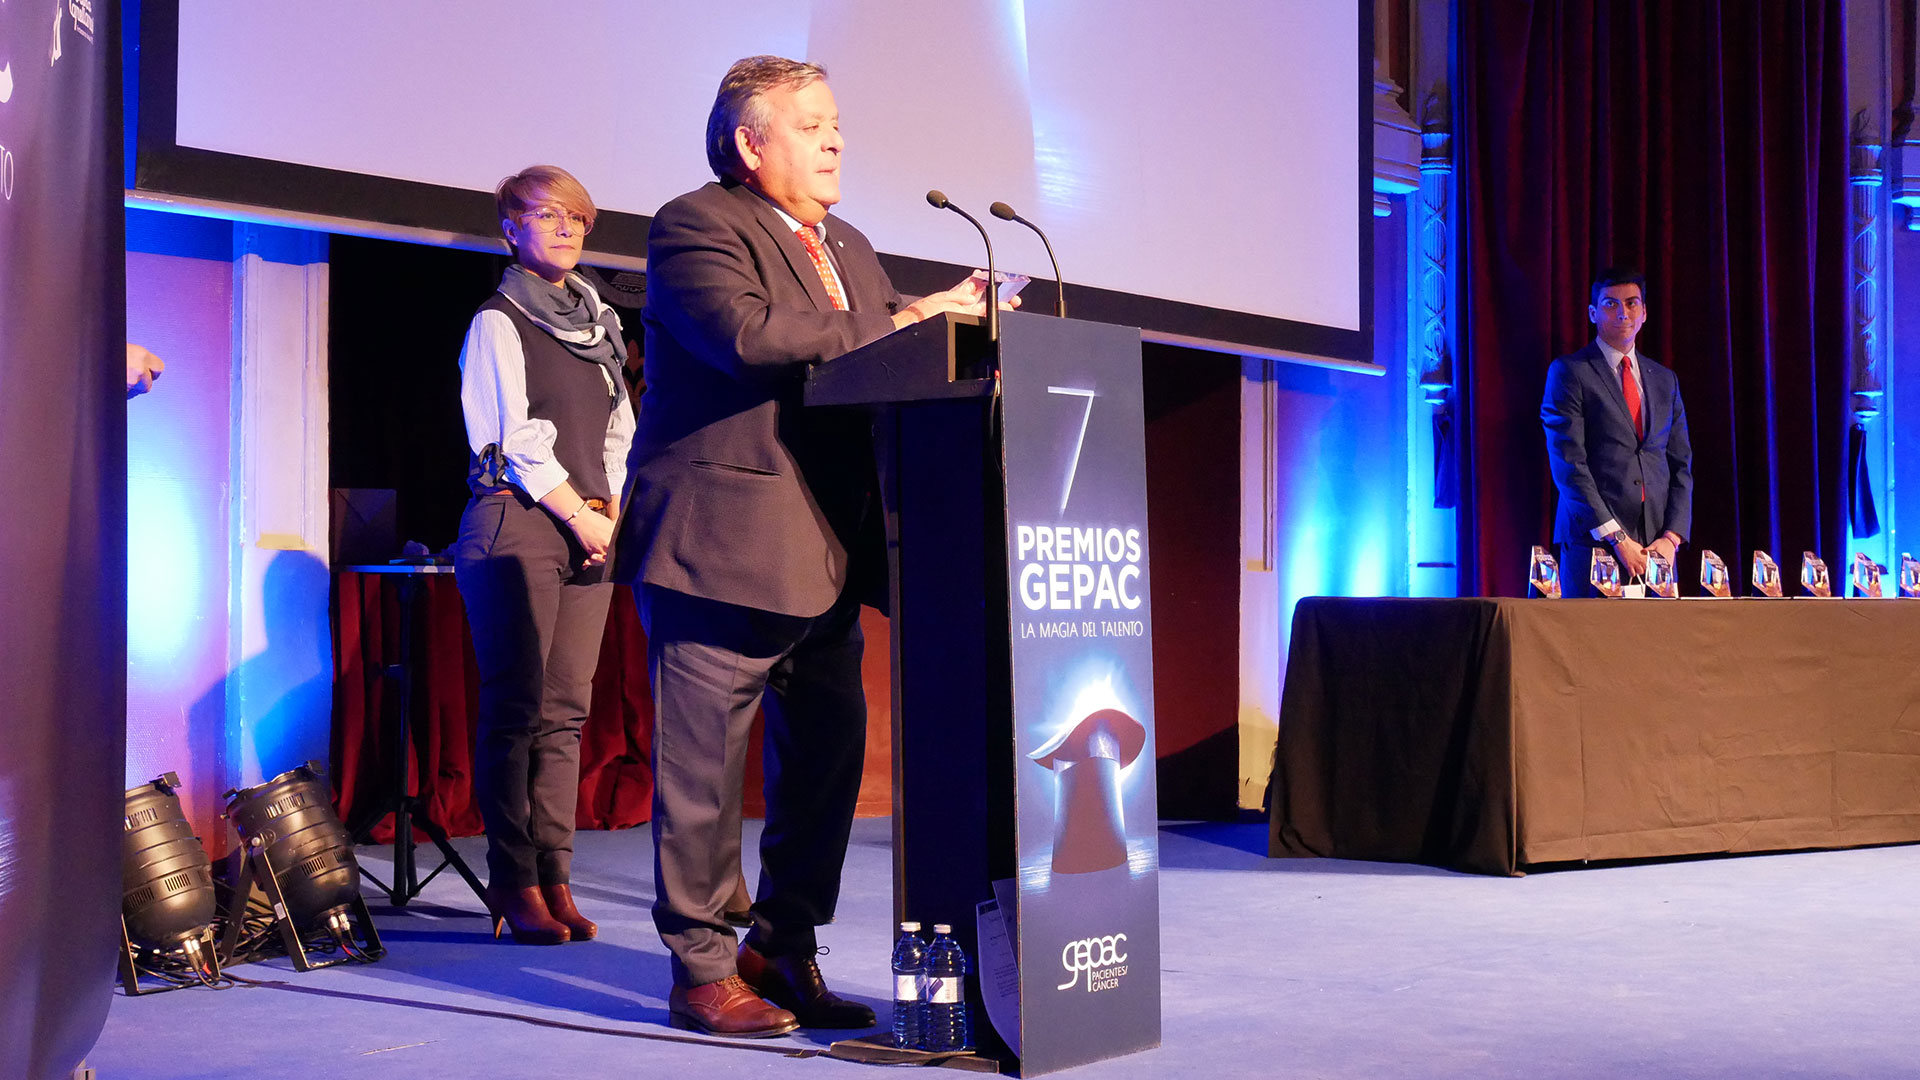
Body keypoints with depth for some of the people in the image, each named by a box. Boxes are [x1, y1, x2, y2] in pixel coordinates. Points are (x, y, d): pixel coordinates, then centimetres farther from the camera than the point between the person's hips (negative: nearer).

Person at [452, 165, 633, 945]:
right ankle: (514, 881, -4)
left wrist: (612, 513, 4)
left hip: (590, 530, 6)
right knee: (514, 708, -8)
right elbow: (516, 435, -6)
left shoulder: (599, 324, 20)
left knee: (566, 711, 1)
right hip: (517, 523, -6)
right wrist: (579, 517, -8)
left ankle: (553, 876, 3)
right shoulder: (498, 323, 2)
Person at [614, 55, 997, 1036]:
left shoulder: (848, 248, 22)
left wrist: (951, 320, -4)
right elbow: (747, 333, -22)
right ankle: (701, 967, 9)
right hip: (724, 545, -8)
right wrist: (894, 327, -20)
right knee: (705, 764, -1)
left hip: (827, 554, 8)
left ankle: (781, 953, 23)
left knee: (826, 757, 11)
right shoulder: (695, 226, -5)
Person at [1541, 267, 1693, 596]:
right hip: (1593, 542, -4)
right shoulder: (1568, 372, 1)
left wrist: (1672, 536, -1)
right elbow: (1568, 464, -7)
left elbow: (1681, 465, 16)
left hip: (1656, 545, 4)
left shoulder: (1664, 380, 18)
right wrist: (1616, 537, -13)